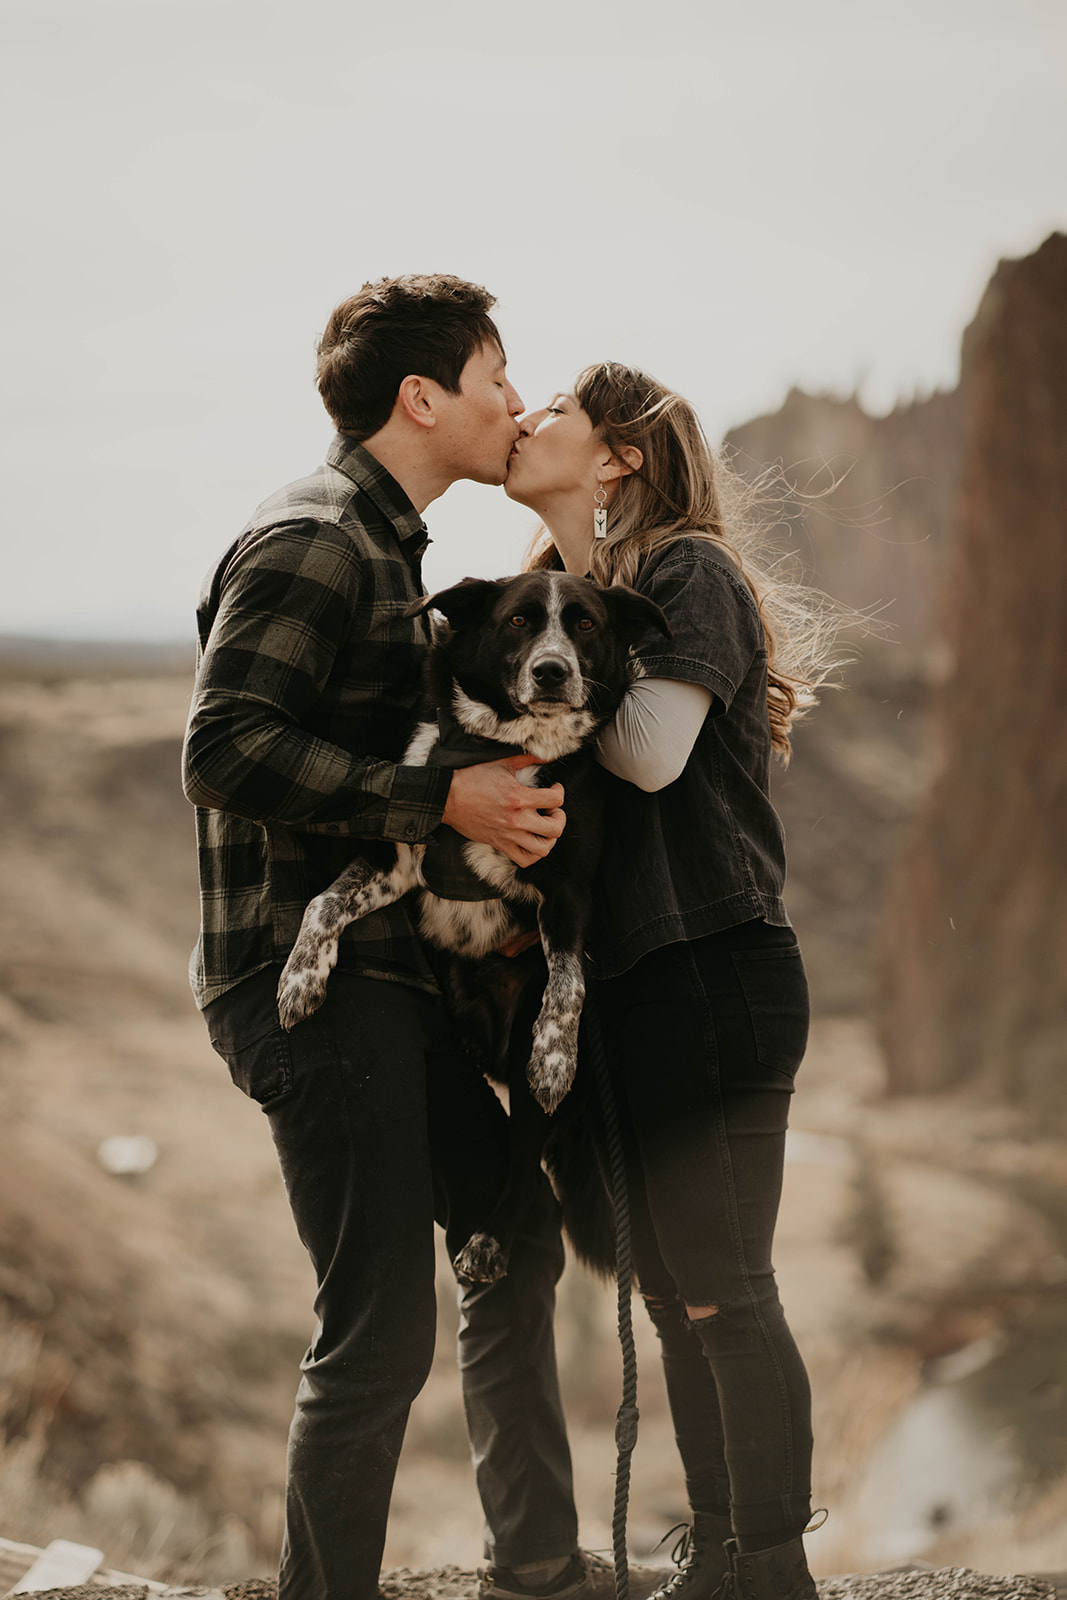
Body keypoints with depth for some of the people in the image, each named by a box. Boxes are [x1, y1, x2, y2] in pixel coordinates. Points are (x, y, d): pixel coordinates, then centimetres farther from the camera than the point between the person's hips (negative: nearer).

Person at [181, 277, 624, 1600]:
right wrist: (439, 798, -26)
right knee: (379, 1331, -10)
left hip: (388, 975, 11)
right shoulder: (307, 542, -14)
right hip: (306, 981, -11)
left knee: (511, 1240, 19)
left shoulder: (383, 547, 19)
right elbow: (224, 749, -25)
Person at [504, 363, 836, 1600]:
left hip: (711, 974, -8)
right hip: (624, 980, 9)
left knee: (725, 1292, -5)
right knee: (670, 1296, 13)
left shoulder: (691, 571, -7)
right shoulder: (571, 589, 18)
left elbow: (652, 746, -20)